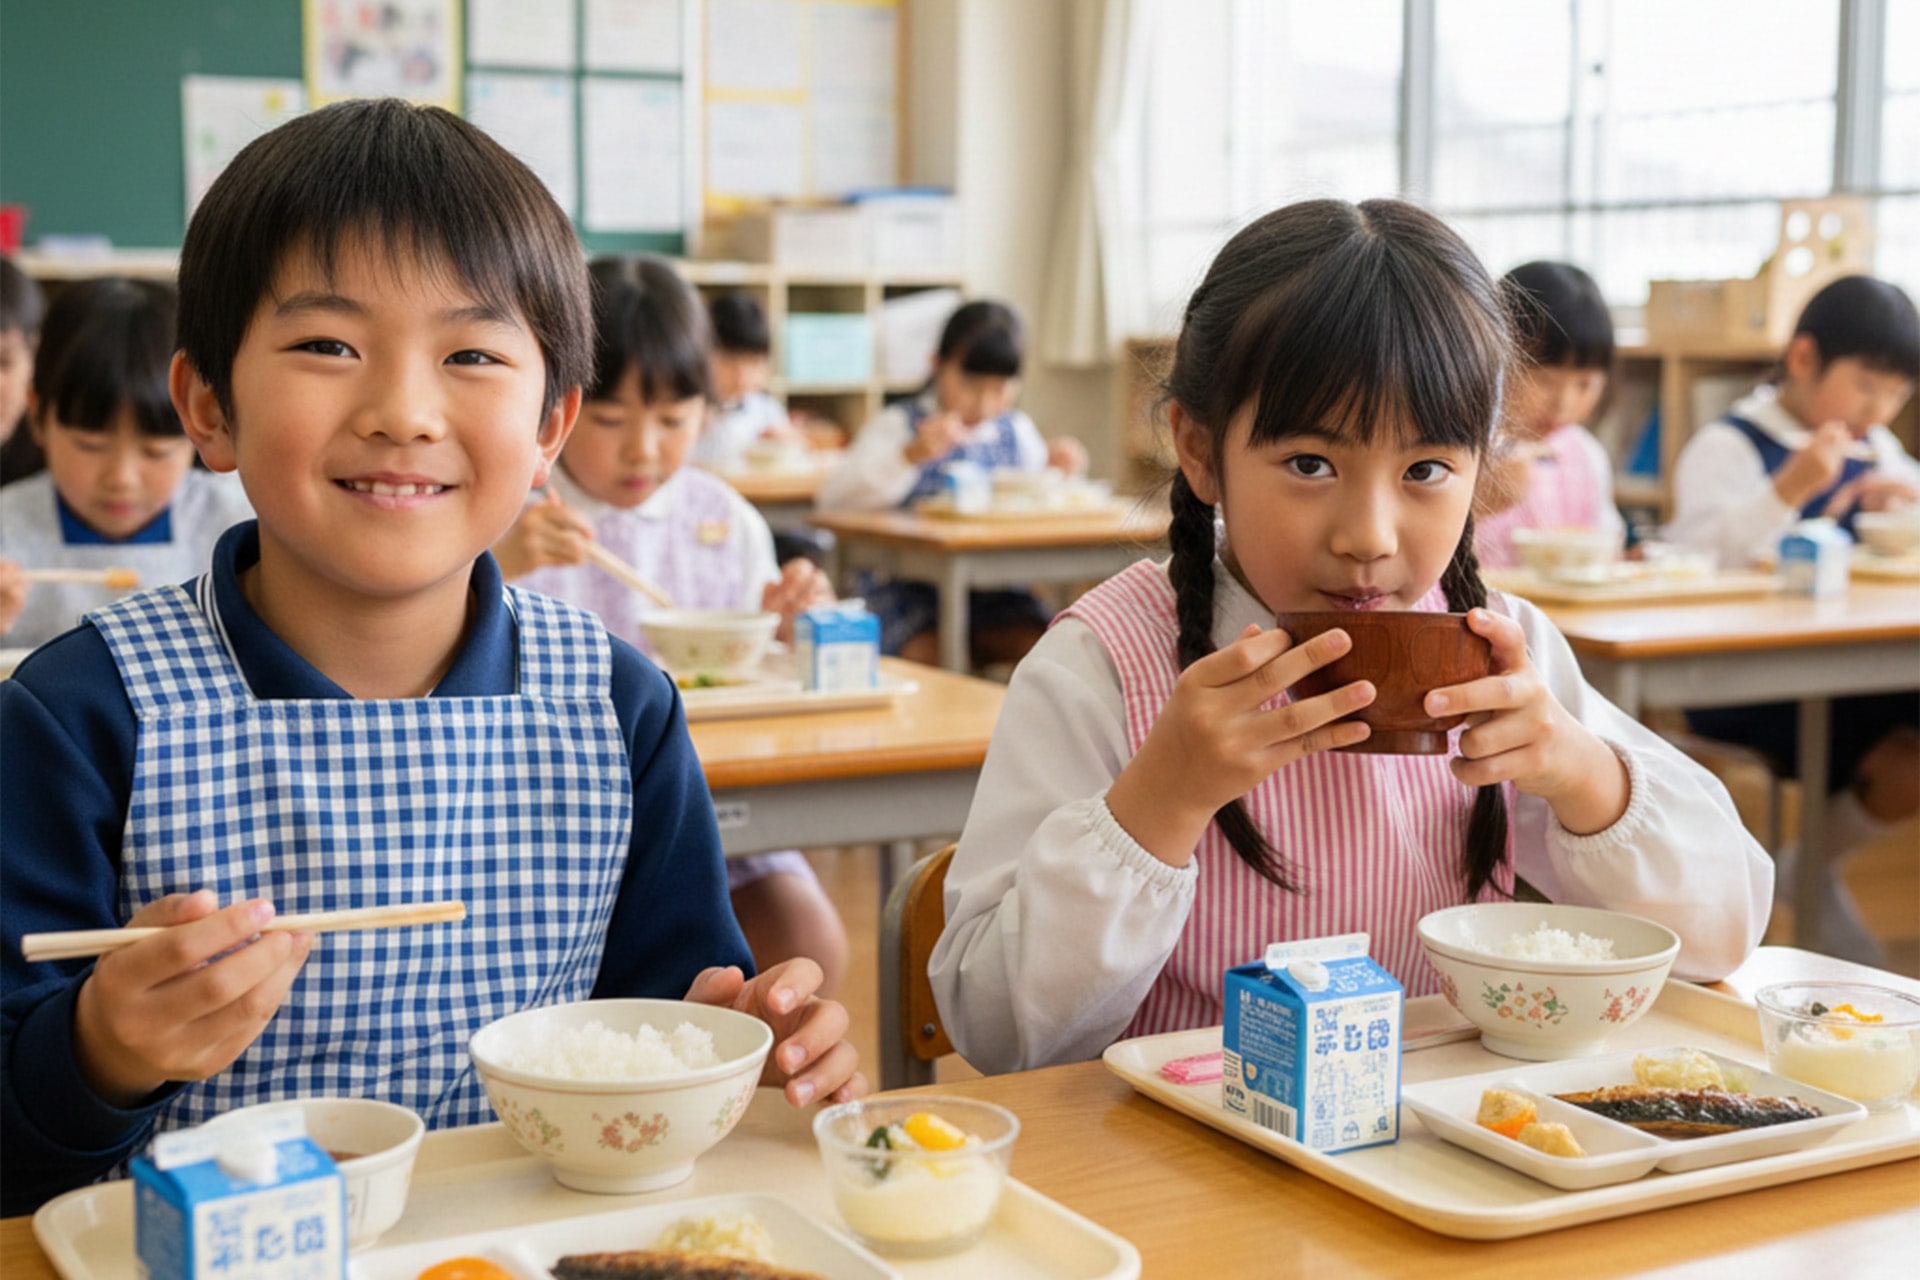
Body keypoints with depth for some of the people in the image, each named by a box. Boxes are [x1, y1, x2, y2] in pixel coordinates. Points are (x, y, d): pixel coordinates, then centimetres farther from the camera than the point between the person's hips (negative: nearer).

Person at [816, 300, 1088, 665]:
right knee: (933, 654, -31)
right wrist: (910, 456, -21)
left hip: (996, 594, 4)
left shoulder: (1017, 430, 14)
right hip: (909, 591, -3)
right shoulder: (898, 425, 1)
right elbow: (833, 500, -13)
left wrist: (1056, 474, 1)